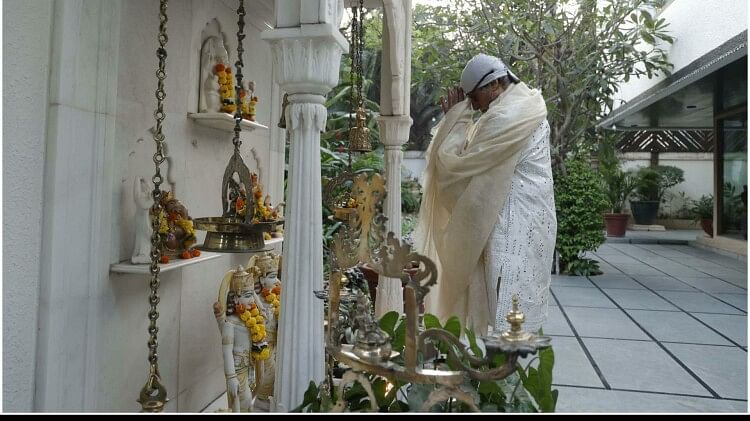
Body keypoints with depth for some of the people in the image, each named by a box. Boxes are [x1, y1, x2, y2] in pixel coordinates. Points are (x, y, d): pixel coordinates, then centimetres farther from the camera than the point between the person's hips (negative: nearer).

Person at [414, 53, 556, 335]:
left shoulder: (507, 117, -19)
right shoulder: (525, 109, 14)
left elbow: (458, 163, -16)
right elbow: (477, 159, 17)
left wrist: (457, 118, -6)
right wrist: (457, 118, 8)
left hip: (513, 230, -10)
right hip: (525, 226, 10)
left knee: (505, 317, -2)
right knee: (521, 312, 17)